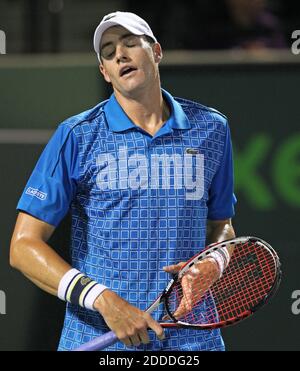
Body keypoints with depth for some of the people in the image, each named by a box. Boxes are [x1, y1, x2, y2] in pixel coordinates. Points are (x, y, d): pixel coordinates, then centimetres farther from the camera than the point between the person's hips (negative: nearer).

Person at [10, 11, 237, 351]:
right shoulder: (77, 136, -3)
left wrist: (214, 262, -6)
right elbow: (23, 247, -7)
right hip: (97, 338, -2)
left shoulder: (210, 128, 7)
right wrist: (104, 300, -18)